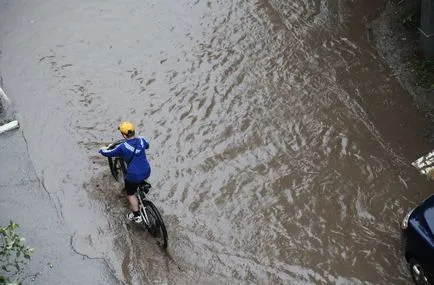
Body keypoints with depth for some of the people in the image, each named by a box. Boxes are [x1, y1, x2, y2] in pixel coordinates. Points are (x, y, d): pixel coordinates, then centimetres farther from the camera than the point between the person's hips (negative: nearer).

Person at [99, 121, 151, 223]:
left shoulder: (123, 147, -20)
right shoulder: (141, 140, -6)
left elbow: (108, 153, -5)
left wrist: (102, 150, 17)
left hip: (134, 176, -4)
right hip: (147, 172, 5)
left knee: (131, 193, 19)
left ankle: (136, 215, 25)